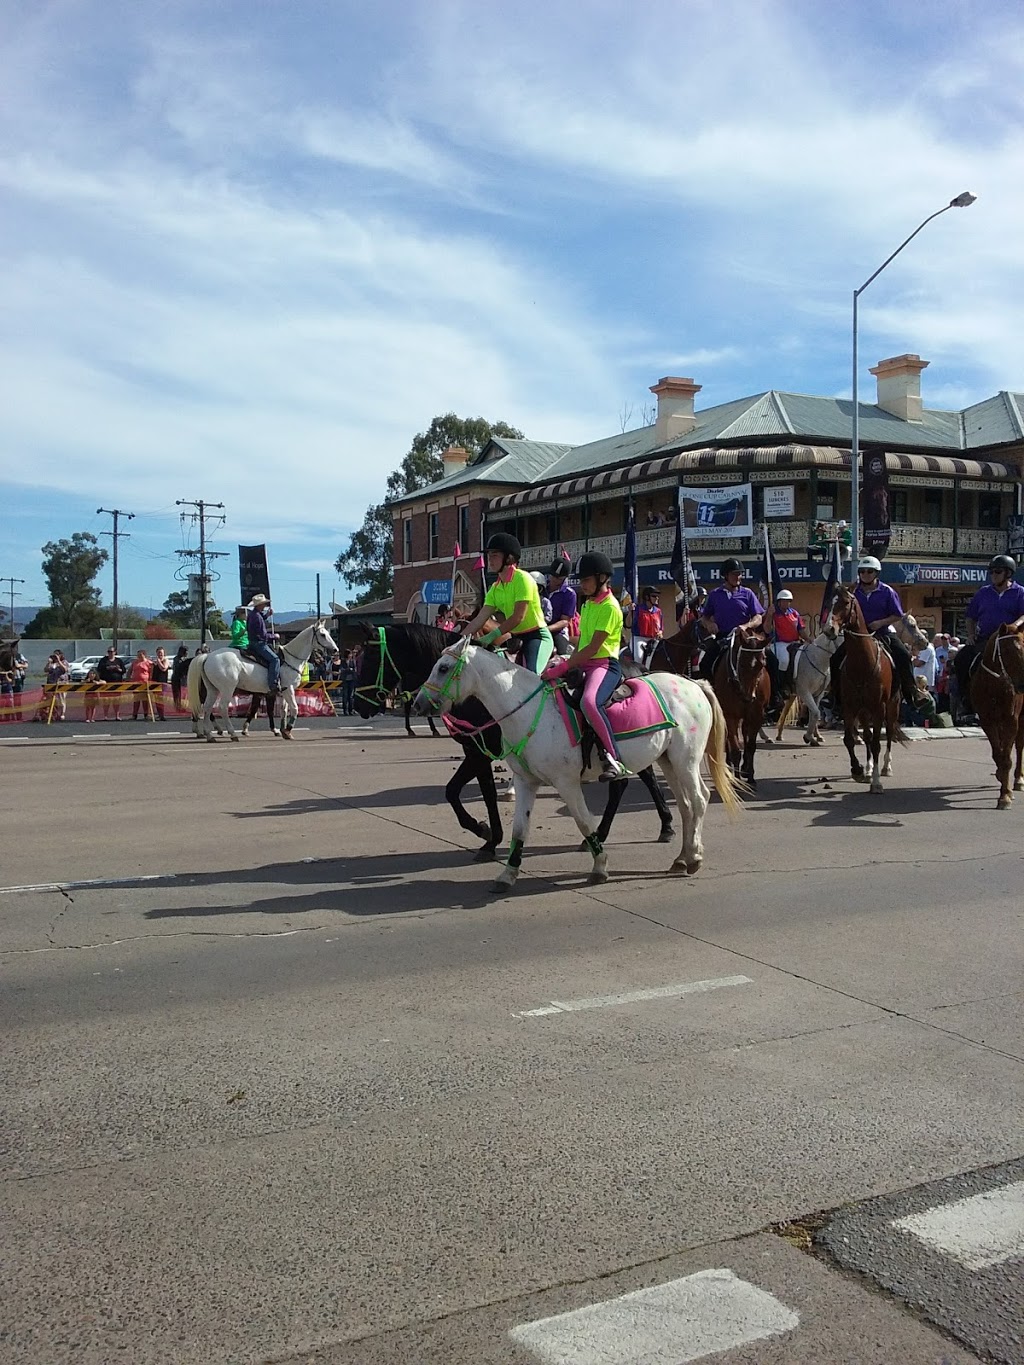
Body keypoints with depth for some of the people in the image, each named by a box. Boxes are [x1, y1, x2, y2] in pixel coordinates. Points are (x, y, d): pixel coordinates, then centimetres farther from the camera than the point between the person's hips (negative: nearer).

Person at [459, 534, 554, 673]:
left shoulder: (522, 578, -13)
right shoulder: (495, 588, 9)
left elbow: (518, 617, -21)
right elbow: (480, 619, 4)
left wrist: (491, 636, -24)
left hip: (537, 636, -8)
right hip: (516, 638, 8)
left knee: (531, 674, -29)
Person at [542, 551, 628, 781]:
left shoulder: (609, 607, -10)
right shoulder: (588, 605, 18)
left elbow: (593, 648, -18)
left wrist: (563, 667, -21)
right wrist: (565, 662, 2)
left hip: (604, 665, -10)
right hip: (584, 665, 10)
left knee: (590, 701, -38)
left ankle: (614, 760, -33)